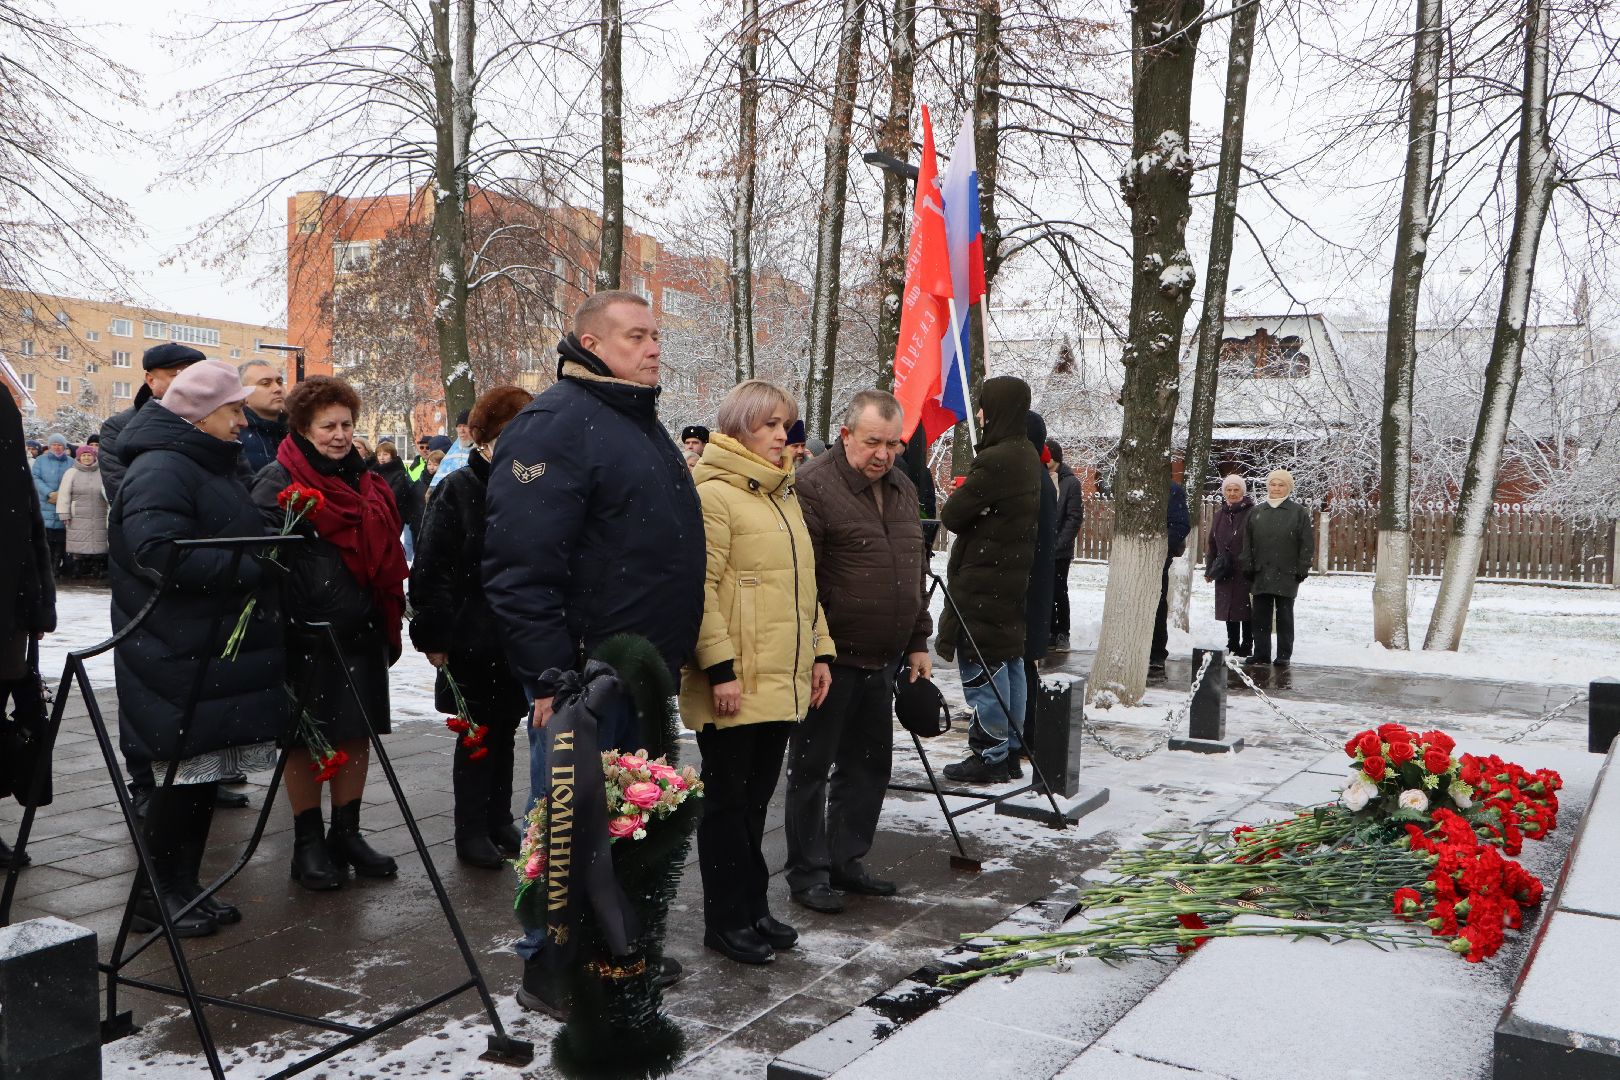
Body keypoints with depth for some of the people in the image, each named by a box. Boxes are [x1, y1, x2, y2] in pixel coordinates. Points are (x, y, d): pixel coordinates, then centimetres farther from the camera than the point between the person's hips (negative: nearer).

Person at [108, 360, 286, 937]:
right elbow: (159, 554, -27)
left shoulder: (215, 466, 20)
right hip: (179, 657, -10)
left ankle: (185, 888, 24)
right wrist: (250, 568, -22)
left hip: (217, 652, 10)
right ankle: (157, 897, 12)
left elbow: (242, 537, 32)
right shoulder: (159, 470, -15)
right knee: (183, 773, -3)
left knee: (206, 774, 13)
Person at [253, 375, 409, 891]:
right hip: (307, 635, -6)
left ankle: (346, 834, 24)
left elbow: (387, 556, 21)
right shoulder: (277, 482, -6)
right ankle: (308, 844, 16)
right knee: (305, 738, 4)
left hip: (361, 634, 6)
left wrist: (388, 624, 18)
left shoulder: (366, 483, 14)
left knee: (358, 732, 10)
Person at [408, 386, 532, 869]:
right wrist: (433, 633, -12)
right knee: (478, 735, 4)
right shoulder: (459, 490, -8)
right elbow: (430, 568, -10)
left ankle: (499, 824, 28)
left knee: (503, 730, 15)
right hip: (473, 639, -4)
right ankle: (472, 833, 17)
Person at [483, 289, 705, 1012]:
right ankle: (550, 968, 17)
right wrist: (549, 675, -22)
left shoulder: (641, 424, 16)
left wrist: (672, 651, 24)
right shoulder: (555, 425, -14)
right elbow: (520, 566, -22)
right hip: (583, 679, -9)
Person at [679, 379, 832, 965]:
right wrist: (720, 668, -21)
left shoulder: (785, 494, 17)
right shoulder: (715, 493, -11)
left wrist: (820, 650, 16)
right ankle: (726, 921, 16)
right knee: (728, 800, 4)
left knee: (756, 797, 17)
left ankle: (753, 908, 28)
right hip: (735, 685, -8)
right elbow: (700, 588, -17)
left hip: (783, 678, 8)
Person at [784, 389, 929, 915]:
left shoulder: (903, 489, 12)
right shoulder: (813, 486, -14)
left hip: (881, 661, 8)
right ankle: (807, 873, 16)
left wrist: (917, 643, 17)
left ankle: (846, 861, 29)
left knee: (869, 765, 15)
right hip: (831, 658, -8)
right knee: (813, 768, 4)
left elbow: (915, 575, 20)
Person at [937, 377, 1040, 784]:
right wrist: (969, 499, 8)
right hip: (1014, 577, 9)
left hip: (981, 580, -9)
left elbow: (951, 515, -17)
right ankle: (1009, 750, 21)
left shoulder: (995, 461, -20)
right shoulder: (1028, 457, 10)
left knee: (981, 664, -3)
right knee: (1009, 660, 13)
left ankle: (990, 756, 2)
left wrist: (958, 497, 4)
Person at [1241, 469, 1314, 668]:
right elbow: (1247, 543, 11)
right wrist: (1248, 568, 3)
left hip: (1286, 575, -3)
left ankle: (1284, 655, 10)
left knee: (1284, 616, 4)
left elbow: (1307, 544, -1)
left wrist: (1302, 569, -6)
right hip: (1261, 574, 3)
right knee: (1261, 617, 5)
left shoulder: (1299, 513, 2)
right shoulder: (1256, 512, 11)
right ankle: (1261, 654, 11)